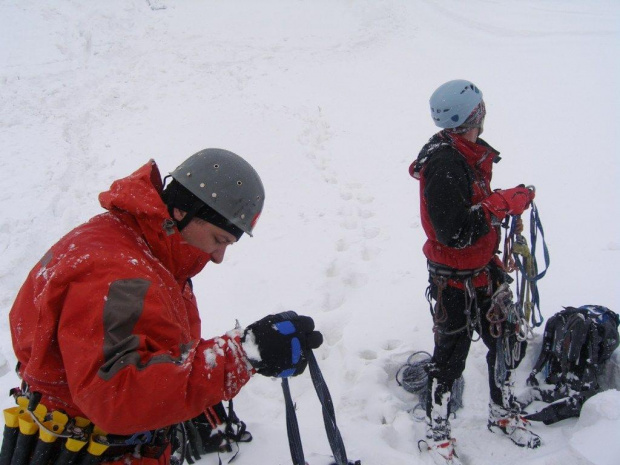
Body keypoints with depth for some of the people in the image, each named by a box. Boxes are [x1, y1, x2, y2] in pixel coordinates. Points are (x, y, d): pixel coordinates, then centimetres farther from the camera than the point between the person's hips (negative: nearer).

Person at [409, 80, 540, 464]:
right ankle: (437, 430, 31)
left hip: (483, 272, 9)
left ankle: (504, 413, 44)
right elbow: (454, 232, -30)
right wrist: (503, 205, -25)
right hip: (454, 280, -9)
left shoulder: (472, 153, 3)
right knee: (451, 356, 7)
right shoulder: (444, 163, -27)